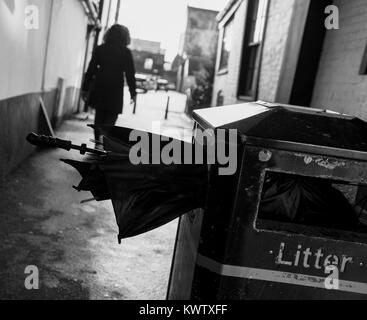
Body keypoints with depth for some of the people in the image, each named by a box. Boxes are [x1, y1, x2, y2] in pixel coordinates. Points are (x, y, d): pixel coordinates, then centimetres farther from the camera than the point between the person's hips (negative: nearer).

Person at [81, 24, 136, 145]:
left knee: (99, 116, 15)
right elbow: (130, 74, -2)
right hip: (115, 91, -3)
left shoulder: (99, 49, 5)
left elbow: (91, 70, 5)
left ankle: (98, 143, 21)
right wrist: (133, 93, 5)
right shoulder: (126, 53, -2)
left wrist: (85, 88, 10)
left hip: (98, 89, 3)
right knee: (110, 118, 2)